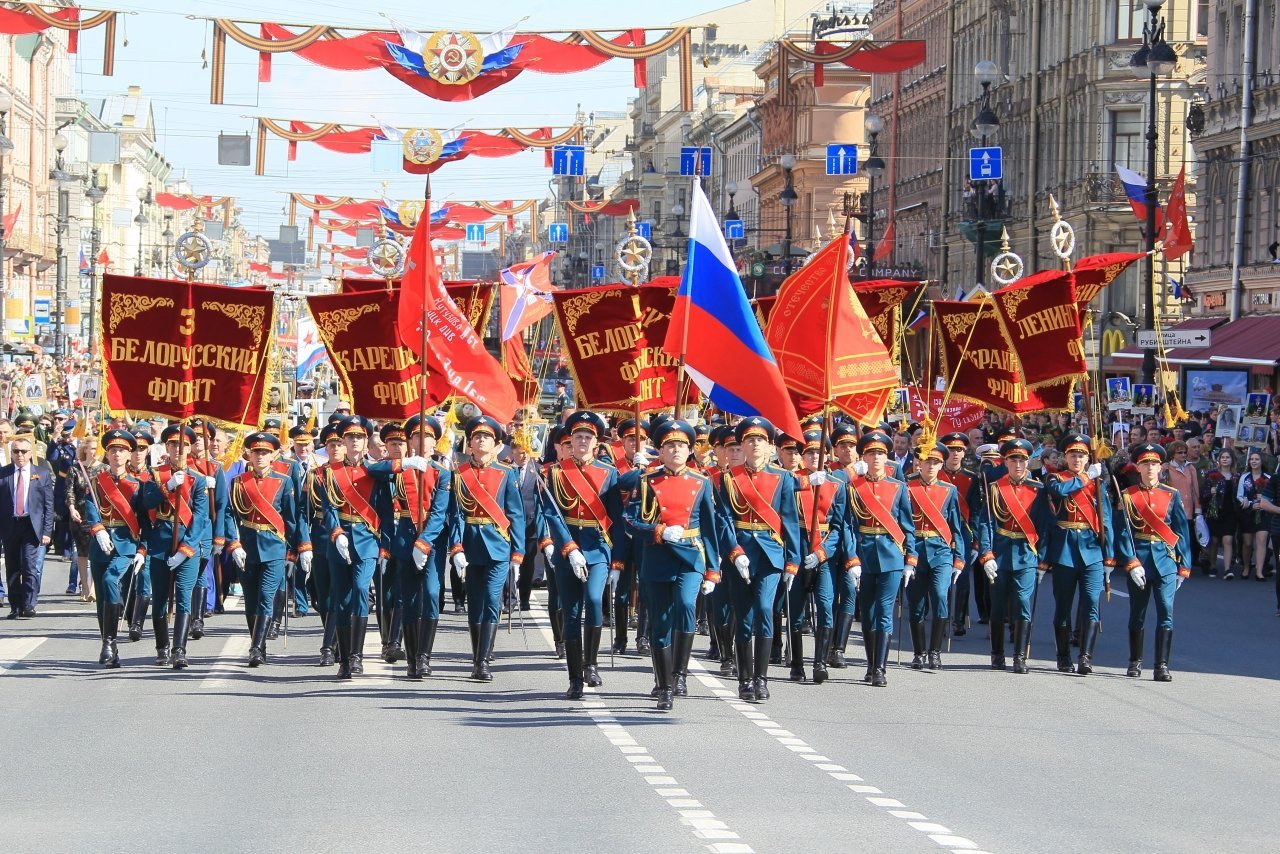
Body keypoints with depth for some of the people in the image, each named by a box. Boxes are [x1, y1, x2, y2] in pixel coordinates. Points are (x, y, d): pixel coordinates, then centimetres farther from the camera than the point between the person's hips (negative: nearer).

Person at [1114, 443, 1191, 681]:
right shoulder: (1127, 496, 3)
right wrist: (1131, 563, -14)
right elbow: (1122, 533, -4)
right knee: (1137, 614, 8)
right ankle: (1135, 663, 21)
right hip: (1138, 560, 0)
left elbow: (1182, 532, 8)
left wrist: (1183, 567, 3)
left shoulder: (1171, 495, 7)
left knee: (1166, 612, -9)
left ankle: (1162, 666, -10)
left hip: (1165, 561, 0)